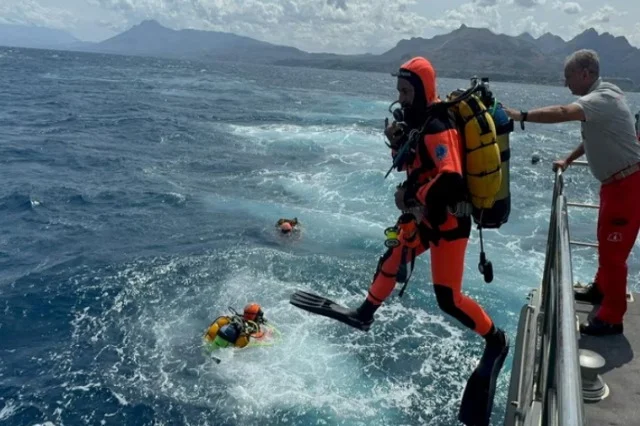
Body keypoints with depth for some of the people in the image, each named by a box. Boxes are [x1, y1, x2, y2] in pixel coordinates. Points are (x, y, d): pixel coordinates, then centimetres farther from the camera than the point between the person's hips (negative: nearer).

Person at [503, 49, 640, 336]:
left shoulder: (604, 98, -22)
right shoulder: (596, 99, 10)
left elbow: (563, 113, -39)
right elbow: (593, 138, 22)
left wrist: (521, 116, -37)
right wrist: (568, 161, 17)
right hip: (615, 182, 10)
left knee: (613, 250, -3)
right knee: (606, 242, 22)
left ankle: (612, 318, 7)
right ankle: (601, 288, 41)